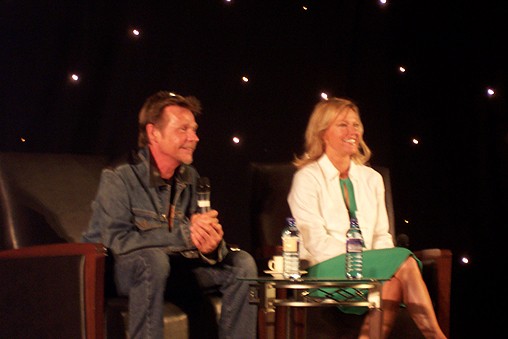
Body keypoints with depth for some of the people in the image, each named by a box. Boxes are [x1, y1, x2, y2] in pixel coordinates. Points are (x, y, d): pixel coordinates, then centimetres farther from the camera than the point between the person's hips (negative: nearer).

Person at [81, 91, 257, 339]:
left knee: (241, 263, -8)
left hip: (173, 266, 6)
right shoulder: (118, 179, -18)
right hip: (116, 270, -6)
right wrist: (184, 234, -34)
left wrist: (211, 246, -28)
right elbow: (116, 240, -29)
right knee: (153, 259, -38)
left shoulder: (189, 178, 1)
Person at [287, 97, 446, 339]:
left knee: (394, 280, -33)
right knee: (404, 260, -27)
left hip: (369, 267, 5)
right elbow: (316, 241, -9)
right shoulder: (307, 178, 1)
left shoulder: (371, 178, 20)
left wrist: (388, 265, -7)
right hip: (327, 269, -5)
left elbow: (381, 235, 16)